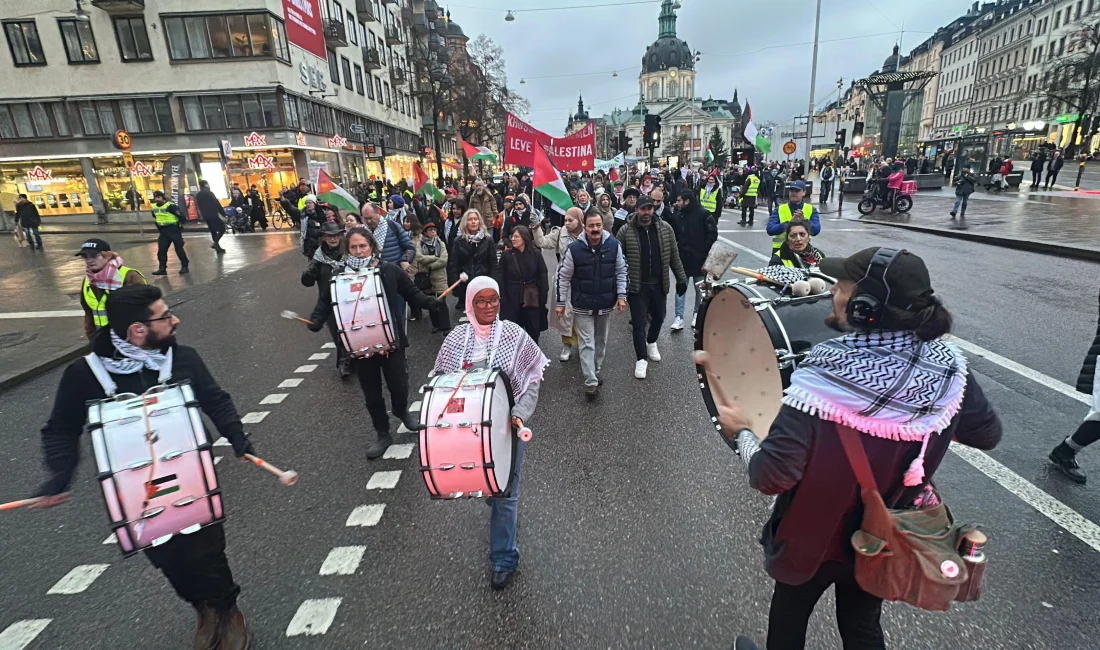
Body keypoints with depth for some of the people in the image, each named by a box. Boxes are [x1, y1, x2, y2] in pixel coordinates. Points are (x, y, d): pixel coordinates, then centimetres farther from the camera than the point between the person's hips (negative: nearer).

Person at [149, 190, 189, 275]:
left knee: (179, 249, -4)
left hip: (174, 229, -7)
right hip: (163, 231, 7)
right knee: (161, 250, 4)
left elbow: (180, 216, -18)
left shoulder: (170, 206, -17)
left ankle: (184, 267, 6)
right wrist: (159, 228, 22)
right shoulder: (154, 207, 7)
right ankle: (162, 268, 9)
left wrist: (180, 225, -11)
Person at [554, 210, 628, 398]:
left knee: (601, 341, 17)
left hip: (606, 304, 3)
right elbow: (562, 276, -5)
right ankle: (591, 382, 2)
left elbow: (621, 271, 3)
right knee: (587, 344, -2)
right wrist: (560, 302, -4)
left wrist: (621, 295, -4)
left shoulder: (614, 245, -8)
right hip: (583, 305, -3)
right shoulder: (574, 249, -14)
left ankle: (595, 372, 37)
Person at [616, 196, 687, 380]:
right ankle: (641, 359, 17)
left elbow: (674, 256, 5)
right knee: (639, 323, 1)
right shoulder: (625, 231, -10)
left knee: (658, 317, 19)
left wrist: (681, 278, 4)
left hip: (659, 284, 3)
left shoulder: (665, 228, -2)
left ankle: (651, 343, 48)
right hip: (637, 286, -3)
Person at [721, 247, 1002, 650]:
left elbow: (770, 477, -35)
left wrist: (742, 431, -17)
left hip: (815, 537, -4)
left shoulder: (825, 379, -35)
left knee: (788, 617, 26)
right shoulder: (947, 366, -16)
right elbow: (987, 435, 2)